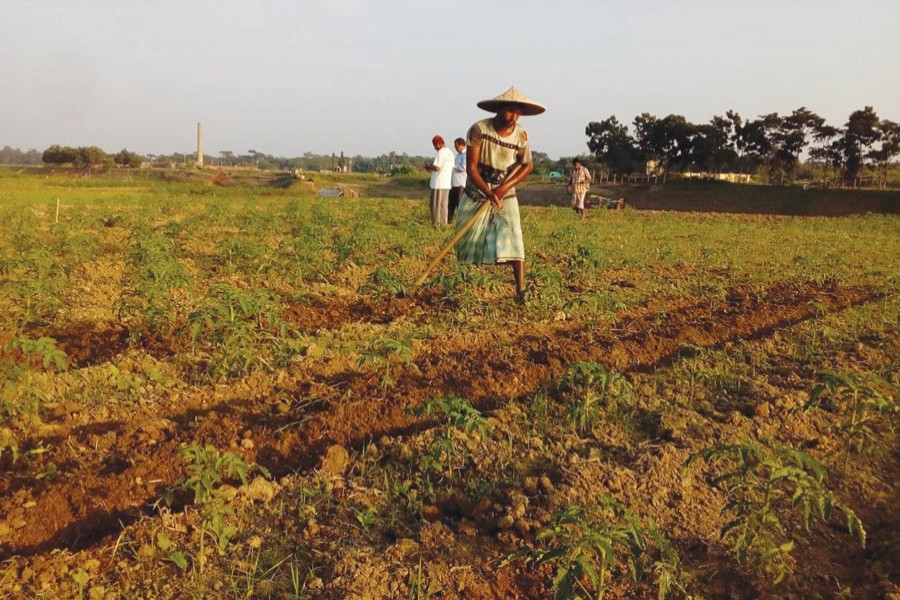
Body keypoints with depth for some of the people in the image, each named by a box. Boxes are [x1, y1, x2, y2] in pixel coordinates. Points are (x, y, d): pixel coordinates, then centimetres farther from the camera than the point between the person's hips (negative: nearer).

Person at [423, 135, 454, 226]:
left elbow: (437, 168, -20)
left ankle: (436, 224, -1)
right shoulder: (450, 152, 16)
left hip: (438, 184, -8)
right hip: (446, 184, 8)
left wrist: (428, 166, 0)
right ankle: (443, 224, 13)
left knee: (436, 205, -3)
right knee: (443, 205, 12)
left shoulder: (441, 152, -12)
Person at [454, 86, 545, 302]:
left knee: (513, 240, -15)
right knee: (468, 242, 5)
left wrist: (504, 188, -13)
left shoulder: (521, 136, -11)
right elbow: (471, 168, -18)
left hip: (505, 195, 0)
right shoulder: (478, 129, -18)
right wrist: (488, 193, -31)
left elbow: (527, 166, 2)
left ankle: (521, 292, -16)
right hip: (476, 194, 0)